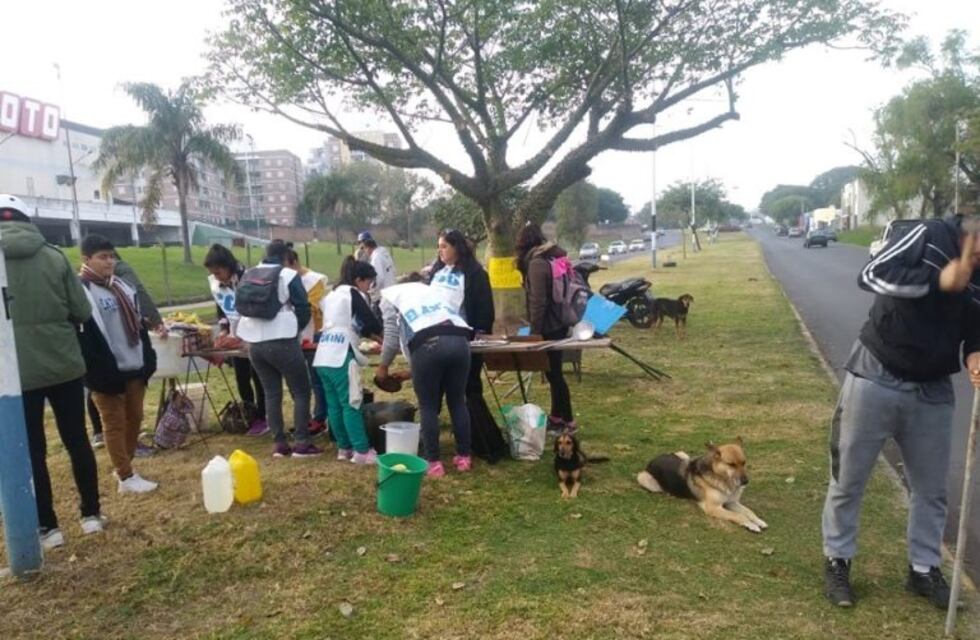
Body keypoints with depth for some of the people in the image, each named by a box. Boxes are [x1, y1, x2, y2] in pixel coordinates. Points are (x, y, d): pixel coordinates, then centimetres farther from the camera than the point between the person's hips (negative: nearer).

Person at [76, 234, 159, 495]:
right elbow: (82, 337, -16)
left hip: (134, 367, 8)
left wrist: (148, 359, 9)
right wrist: (101, 372, -21)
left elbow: (138, 324, 18)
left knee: (135, 418, 14)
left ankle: (124, 467, 30)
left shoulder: (122, 287, 15)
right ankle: (126, 477, 8)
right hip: (106, 372, -7)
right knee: (114, 423, 2)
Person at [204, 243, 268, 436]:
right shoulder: (213, 282, 0)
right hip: (236, 337, 6)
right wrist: (223, 329, -3)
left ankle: (261, 418, 10)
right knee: (241, 379, 8)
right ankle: (251, 418, 20)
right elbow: (221, 309, 12)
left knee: (257, 378, 0)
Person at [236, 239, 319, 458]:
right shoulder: (288, 275, -5)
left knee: (271, 393, 12)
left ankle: (279, 444, 13)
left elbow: (239, 306, 15)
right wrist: (294, 329, 12)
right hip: (281, 341, -6)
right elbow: (303, 308, -5)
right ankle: (302, 443, 0)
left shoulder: (247, 275, 12)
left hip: (254, 342, 6)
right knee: (301, 391, 3)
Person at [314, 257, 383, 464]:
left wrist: (369, 334, 24)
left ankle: (344, 448, 19)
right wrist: (381, 332, 15)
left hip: (323, 356, 8)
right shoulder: (354, 294, -1)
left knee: (334, 405, 11)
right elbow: (372, 323, -4)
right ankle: (362, 451, -4)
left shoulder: (333, 294, 24)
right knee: (351, 404, -6)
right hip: (340, 357, -8)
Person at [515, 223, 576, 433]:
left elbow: (538, 302, -19)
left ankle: (568, 421, 7)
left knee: (554, 373, -1)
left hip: (549, 327, -9)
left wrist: (534, 331, -14)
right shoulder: (552, 257, 11)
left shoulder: (536, 263, -16)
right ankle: (556, 417, 25)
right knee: (553, 372, 15)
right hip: (558, 324, 9)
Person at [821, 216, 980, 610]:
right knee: (848, 479, 6)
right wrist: (939, 279, -31)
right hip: (876, 379, -4)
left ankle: (924, 570, 34)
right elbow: (871, 275, -23)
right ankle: (837, 561, 24)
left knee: (931, 488, 14)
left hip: (933, 392, 5)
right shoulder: (931, 236, -13)